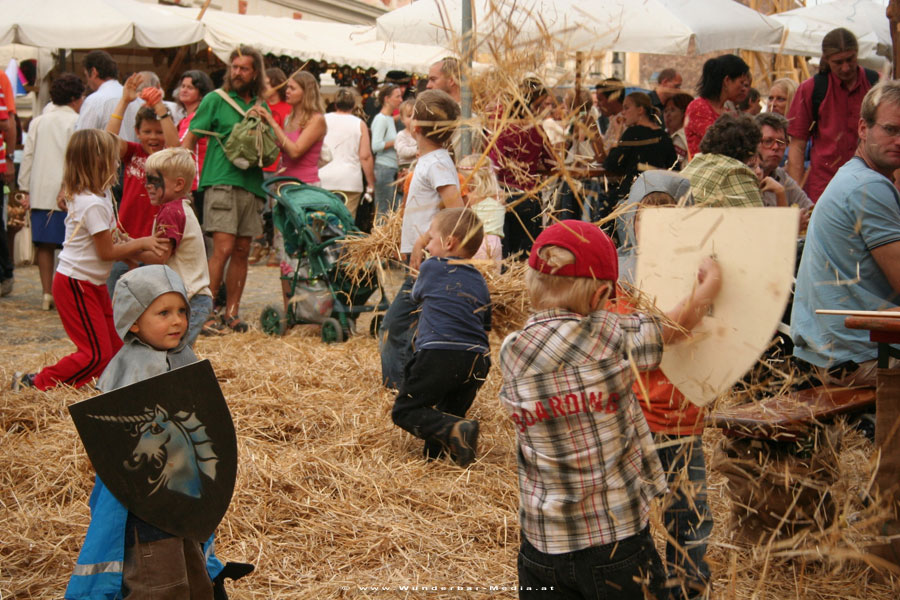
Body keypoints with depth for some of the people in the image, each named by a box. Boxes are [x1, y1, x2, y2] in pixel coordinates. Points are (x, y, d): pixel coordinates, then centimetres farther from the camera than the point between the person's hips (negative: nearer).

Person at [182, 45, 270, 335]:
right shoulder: (215, 99, 3)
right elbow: (190, 139, 2)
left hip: (251, 184, 5)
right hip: (221, 182, -5)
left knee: (242, 250, 6)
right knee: (224, 248, -13)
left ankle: (231, 312, 13)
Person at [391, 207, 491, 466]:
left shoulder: (431, 268, 5)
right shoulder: (479, 281, 19)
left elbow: (415, 296, 26)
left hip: (438, 355, -6)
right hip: (476, 360, 6)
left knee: (404, 411, 1)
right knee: (450, 413, 20)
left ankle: (454, 430, -22)